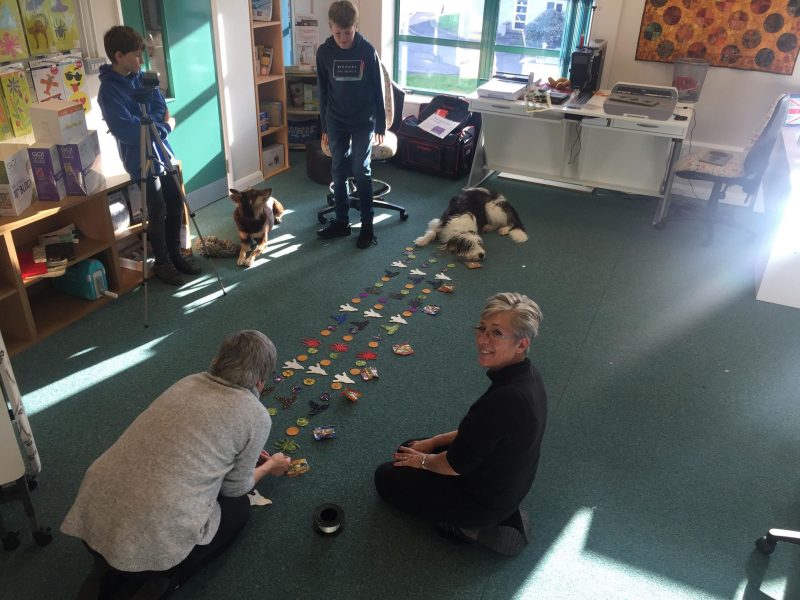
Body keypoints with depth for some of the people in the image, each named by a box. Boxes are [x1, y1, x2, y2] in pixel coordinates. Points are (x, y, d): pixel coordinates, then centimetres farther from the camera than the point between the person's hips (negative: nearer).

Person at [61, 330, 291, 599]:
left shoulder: (189, 382, 12)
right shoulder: (256, 416, -5)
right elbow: (234, 489, 10)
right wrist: (268, 467, 29)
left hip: (93, 513, 6)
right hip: (153, 536, -6)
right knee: (238, 507, 22)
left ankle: (106, 573, 15)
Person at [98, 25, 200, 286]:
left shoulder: (140, 77, 6)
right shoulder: (109, 90, -16)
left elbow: (161, 109, 5)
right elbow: (126, 131, -24)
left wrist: (153, 123, -16)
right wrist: (164, 126, -15)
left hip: (162, 153, 7)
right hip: (142, 160, -7)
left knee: (176, 204, 12)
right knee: (158, 213, 1)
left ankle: (175, 254, 29)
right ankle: (162, 264, 18)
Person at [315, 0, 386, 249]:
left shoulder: (367, 51, -9)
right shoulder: (324, 52, -4)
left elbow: (377, 90, -3)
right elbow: (323, 91, 4)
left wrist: (380, 125, -2)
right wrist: (324, 126, 5)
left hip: (363, 121, -2)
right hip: (336, 122, 3)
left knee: (361, 171, -4)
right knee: (338, 171, 6)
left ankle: (367, 225, 4)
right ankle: (341, 221, 18)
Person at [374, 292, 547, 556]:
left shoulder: (505, 400, -38)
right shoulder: (526, 375, -9)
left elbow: (456, 464, -23)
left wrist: (424, 460, -2)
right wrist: (432, 442, 8)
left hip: (487, 501, -8)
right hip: (510, 484, 8)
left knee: (386, 477, 9)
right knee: (409, 448, 23)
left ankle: (469, 528, 4)